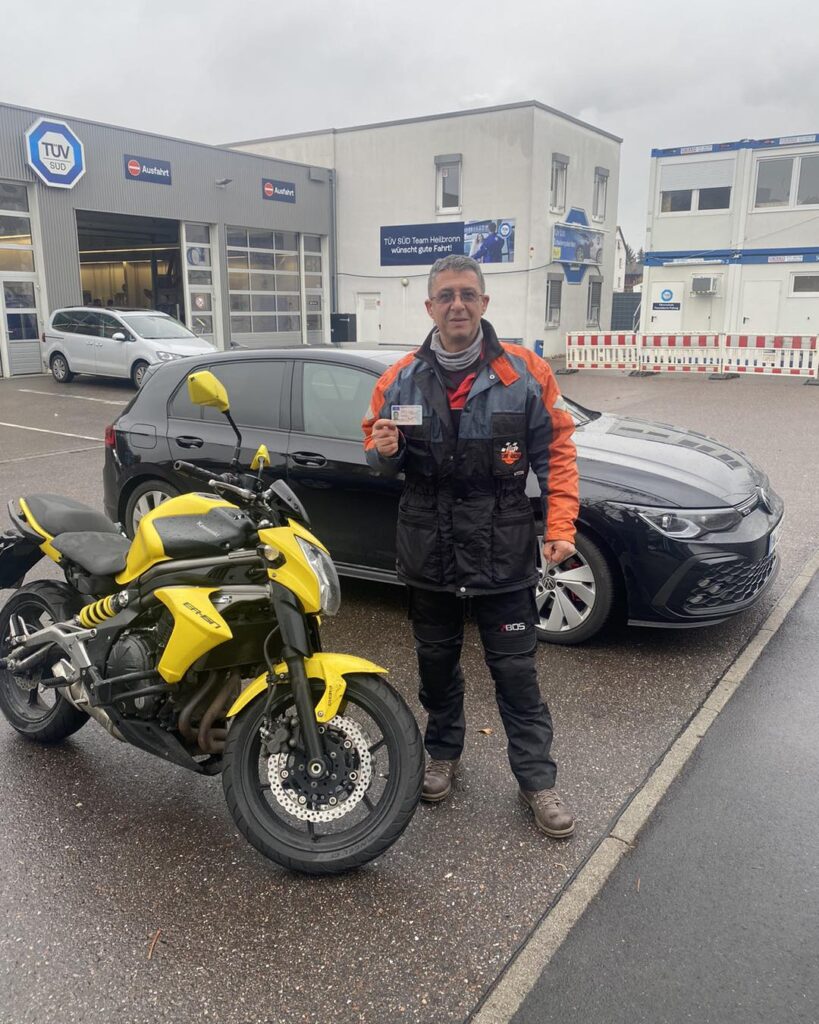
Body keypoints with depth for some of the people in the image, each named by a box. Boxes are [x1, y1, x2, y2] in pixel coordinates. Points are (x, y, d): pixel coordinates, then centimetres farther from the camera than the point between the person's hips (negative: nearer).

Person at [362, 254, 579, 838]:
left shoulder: (526, 373, -6)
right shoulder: (401, 380, 1)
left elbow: (556, 451, -3)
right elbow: (381, 455, 11)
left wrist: (561, 526, -12)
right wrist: (383, 451, -14)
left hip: (504, 552, -2)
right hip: (429, 550, 3)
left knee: (516, 669, 6)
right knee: (437, 661, 18)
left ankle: (537, 778, 22)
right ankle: (444, 753, 40)